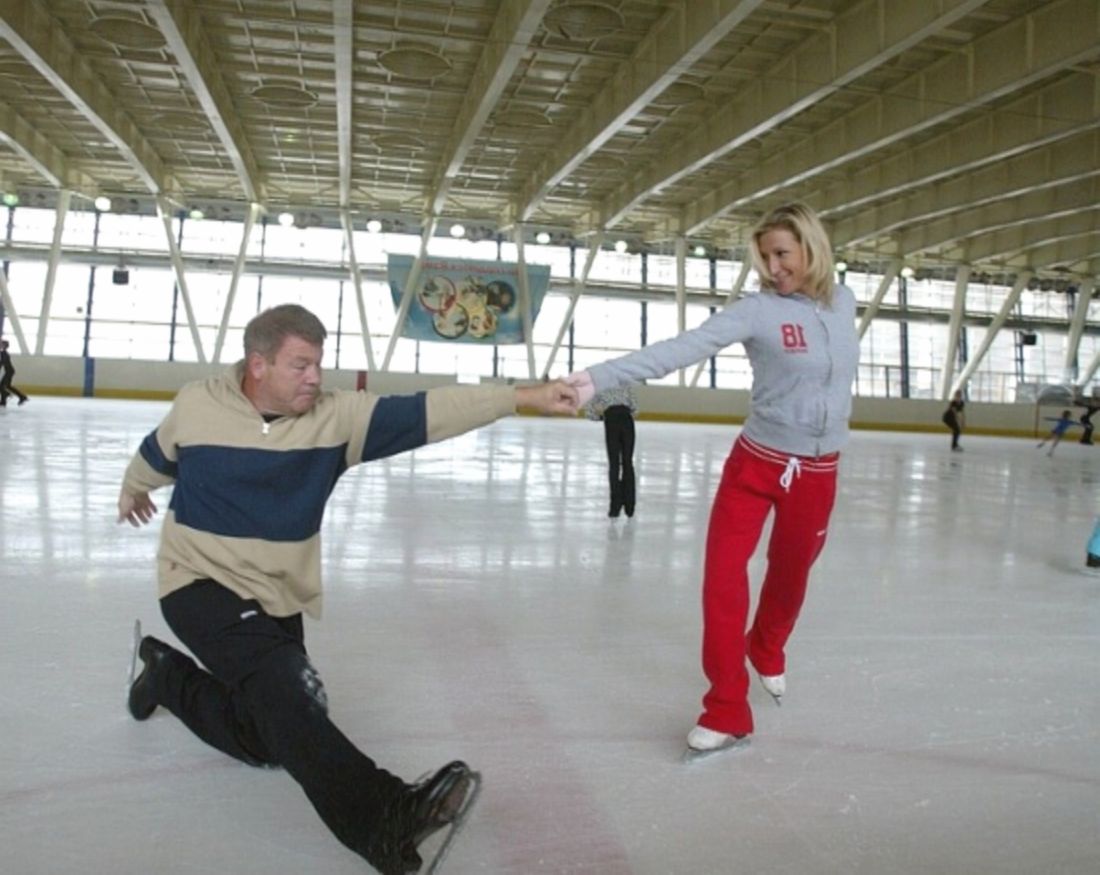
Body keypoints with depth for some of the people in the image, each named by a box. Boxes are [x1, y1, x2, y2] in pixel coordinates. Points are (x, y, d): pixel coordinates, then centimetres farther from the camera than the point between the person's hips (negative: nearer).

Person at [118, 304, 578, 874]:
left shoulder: (337, 417, -11)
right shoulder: (195, 406, -10)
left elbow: (425, 413, -21)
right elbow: (155, 456, 12)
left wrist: (524, 396, -30)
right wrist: (133, 491, 33)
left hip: (277, 599, 4)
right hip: (200, 583, -4)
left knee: (271, 737, 8)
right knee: (280, 680, -28)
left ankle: (170, 677, 32)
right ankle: (382, 817, -38)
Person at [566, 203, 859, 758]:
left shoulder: (843, 301, 0)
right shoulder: (758, 310, -15)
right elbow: (682, 349, -27)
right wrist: (599, 377, -38)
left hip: (818, 472, 3)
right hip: (756, 463, -3)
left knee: (790, 576, 18)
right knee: (722, 579, -11)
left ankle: (767, 654, 50)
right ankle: (727, 713, 5)